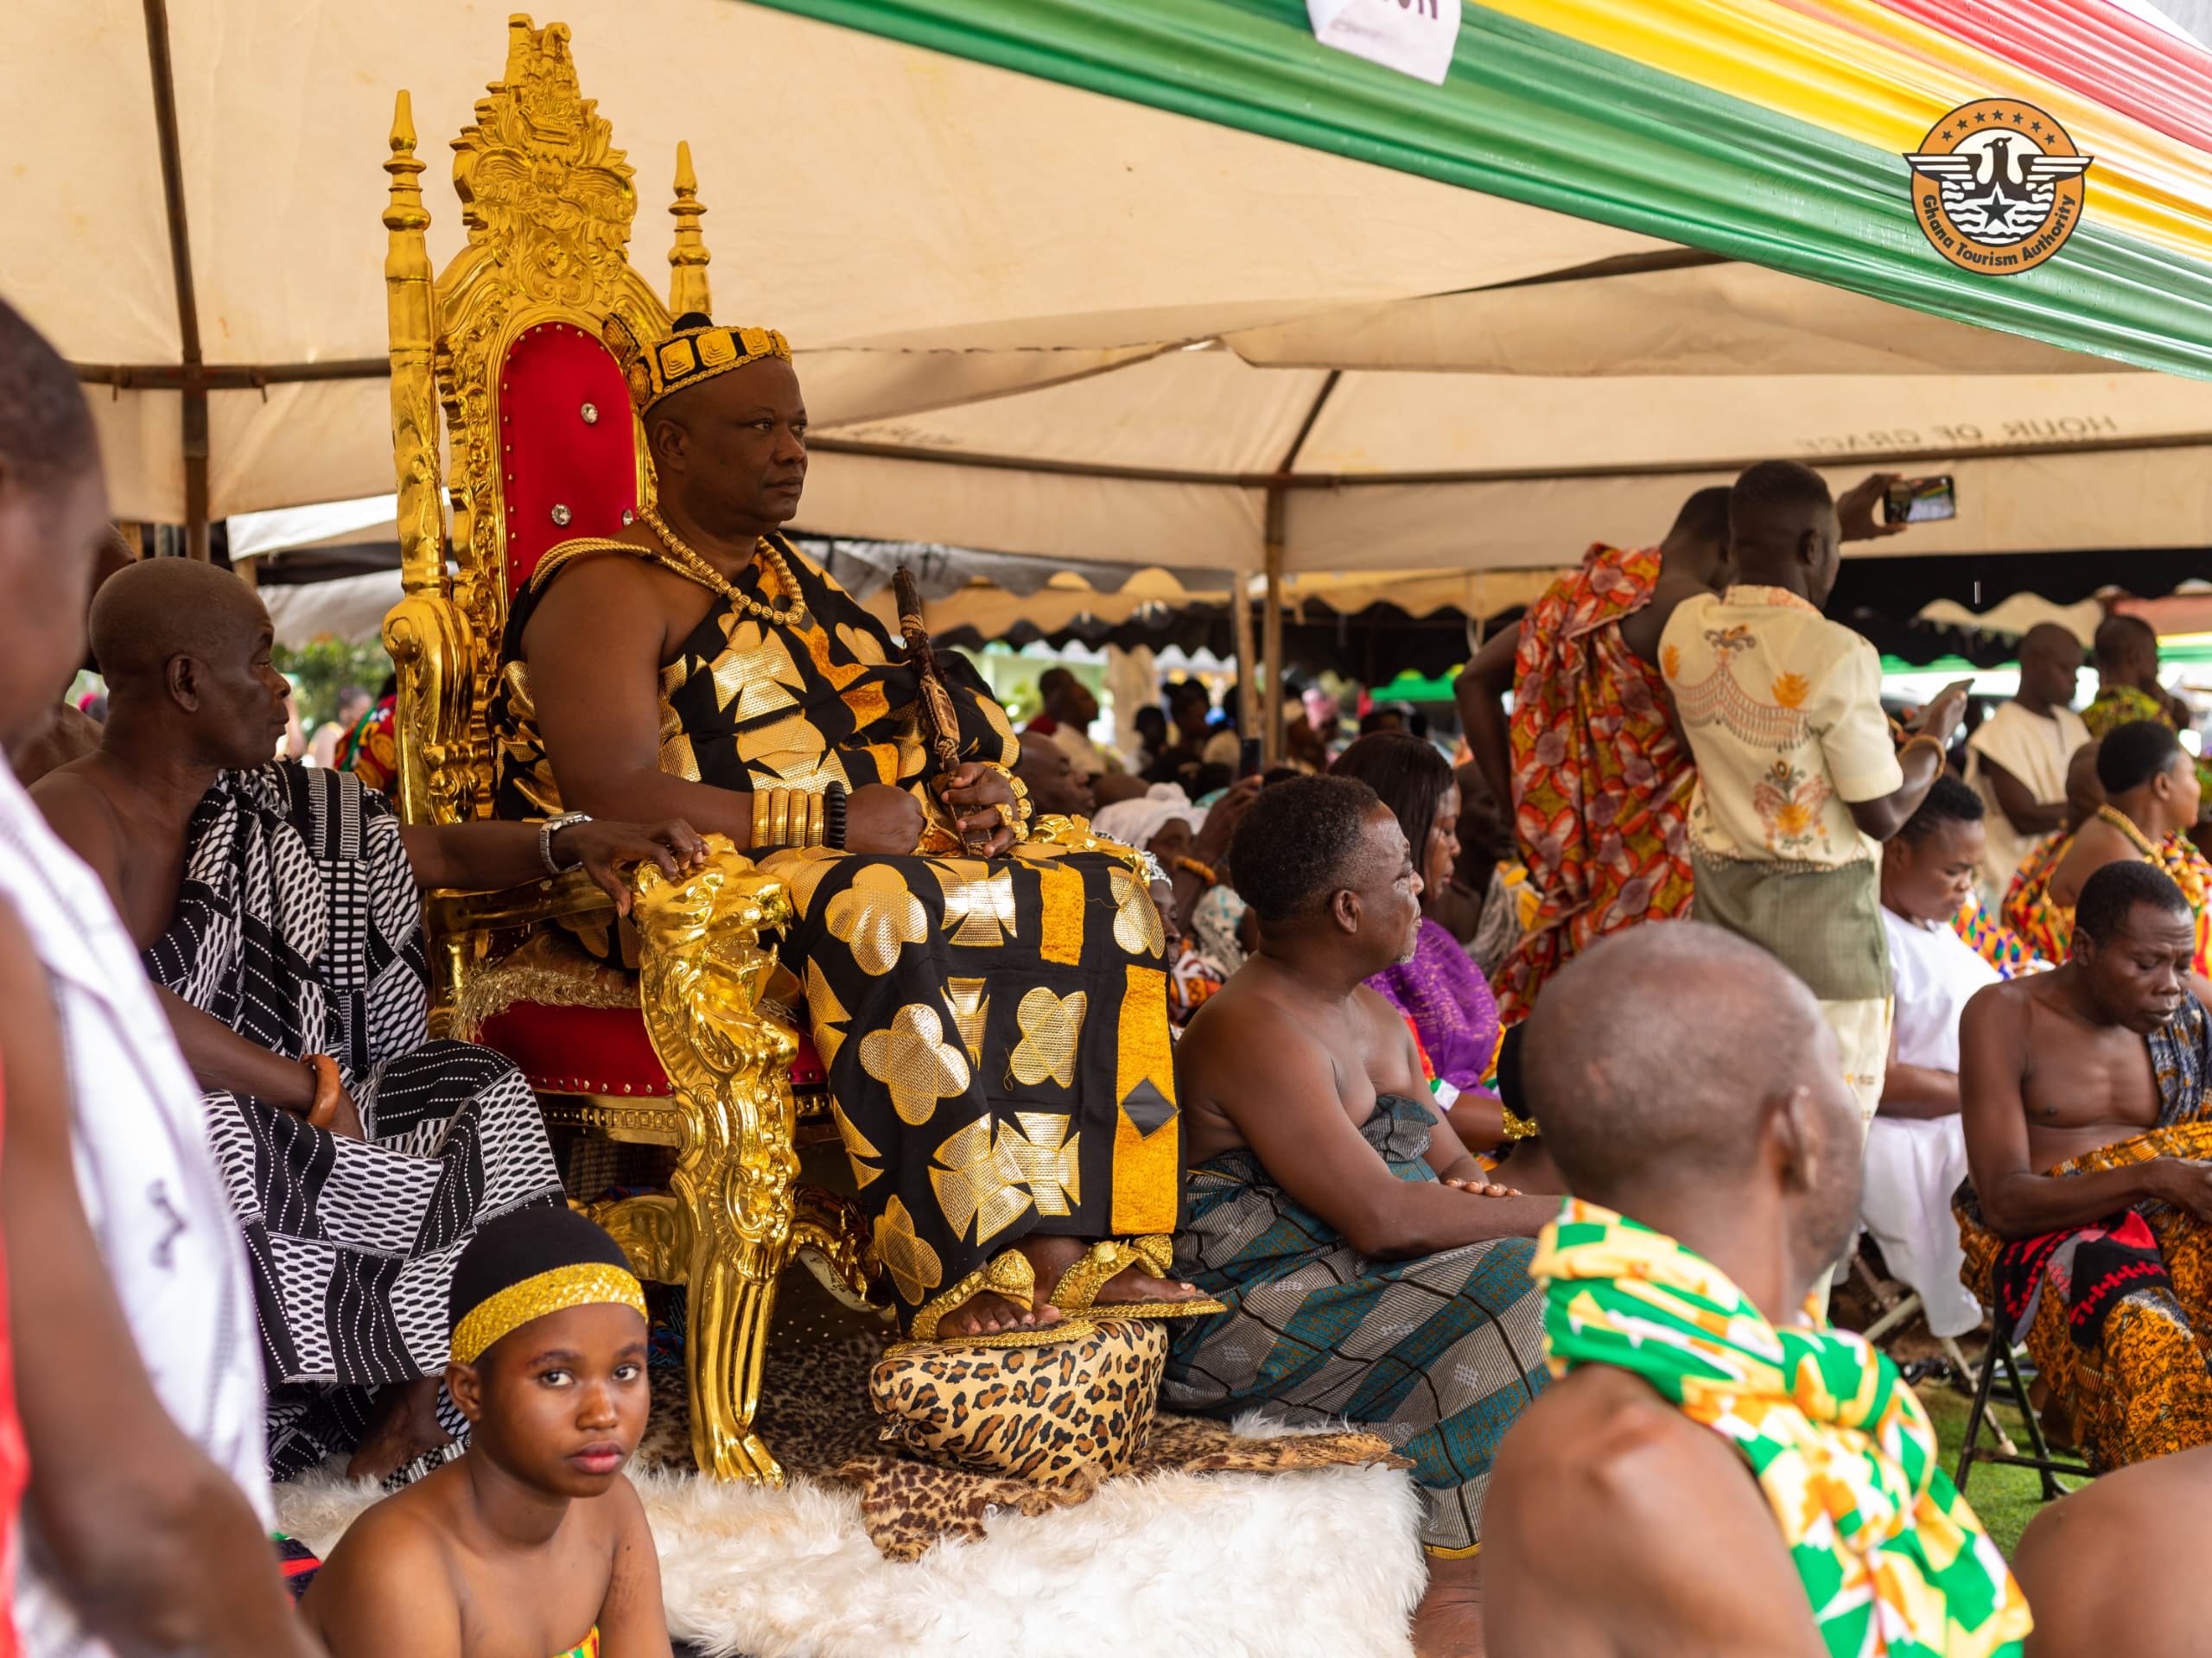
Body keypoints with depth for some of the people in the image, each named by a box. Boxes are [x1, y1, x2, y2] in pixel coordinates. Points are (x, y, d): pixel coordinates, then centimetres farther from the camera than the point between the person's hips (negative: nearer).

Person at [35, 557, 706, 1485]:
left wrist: (568, 844, -1)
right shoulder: (72, 819, -16)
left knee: (477, 1096, -7)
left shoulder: (256, 806, 10)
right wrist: (313, 1087, -25)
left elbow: (437, 855, 18)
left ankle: (415, 1404, -6)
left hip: (269, 1122, 8)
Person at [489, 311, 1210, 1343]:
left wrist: (971, 798, 0)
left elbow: (899, 746, 25)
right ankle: (960, 1276, -36)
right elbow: (616, 799, -20)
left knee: (1099, 886, -13)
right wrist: (831, 822, -20)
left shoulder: (796, 584, 23)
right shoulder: (611, 591, -5)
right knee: (886, 916, -39)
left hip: (881, 856, 8)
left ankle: (1075, 1245, -25)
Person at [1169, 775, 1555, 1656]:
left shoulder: (1374, 1015, 13)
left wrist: (1483, 1197, -9)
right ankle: (1455, 1586, -19)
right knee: (1500, 1290, -26)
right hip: (1249, 1318, -9)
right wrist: (1548, 1215, -17)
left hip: (1360, 1280, 10)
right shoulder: (1253, 1032, -19)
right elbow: (1380, 1215, -26)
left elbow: (1453, 1163, 16)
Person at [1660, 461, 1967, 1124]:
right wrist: (1936, 735, 7)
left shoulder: (1684, 629, 0)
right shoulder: (1836, 652, -17)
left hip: (1721, 898, 6)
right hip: (1820, 912, -6)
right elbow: (1882, 814, -13)